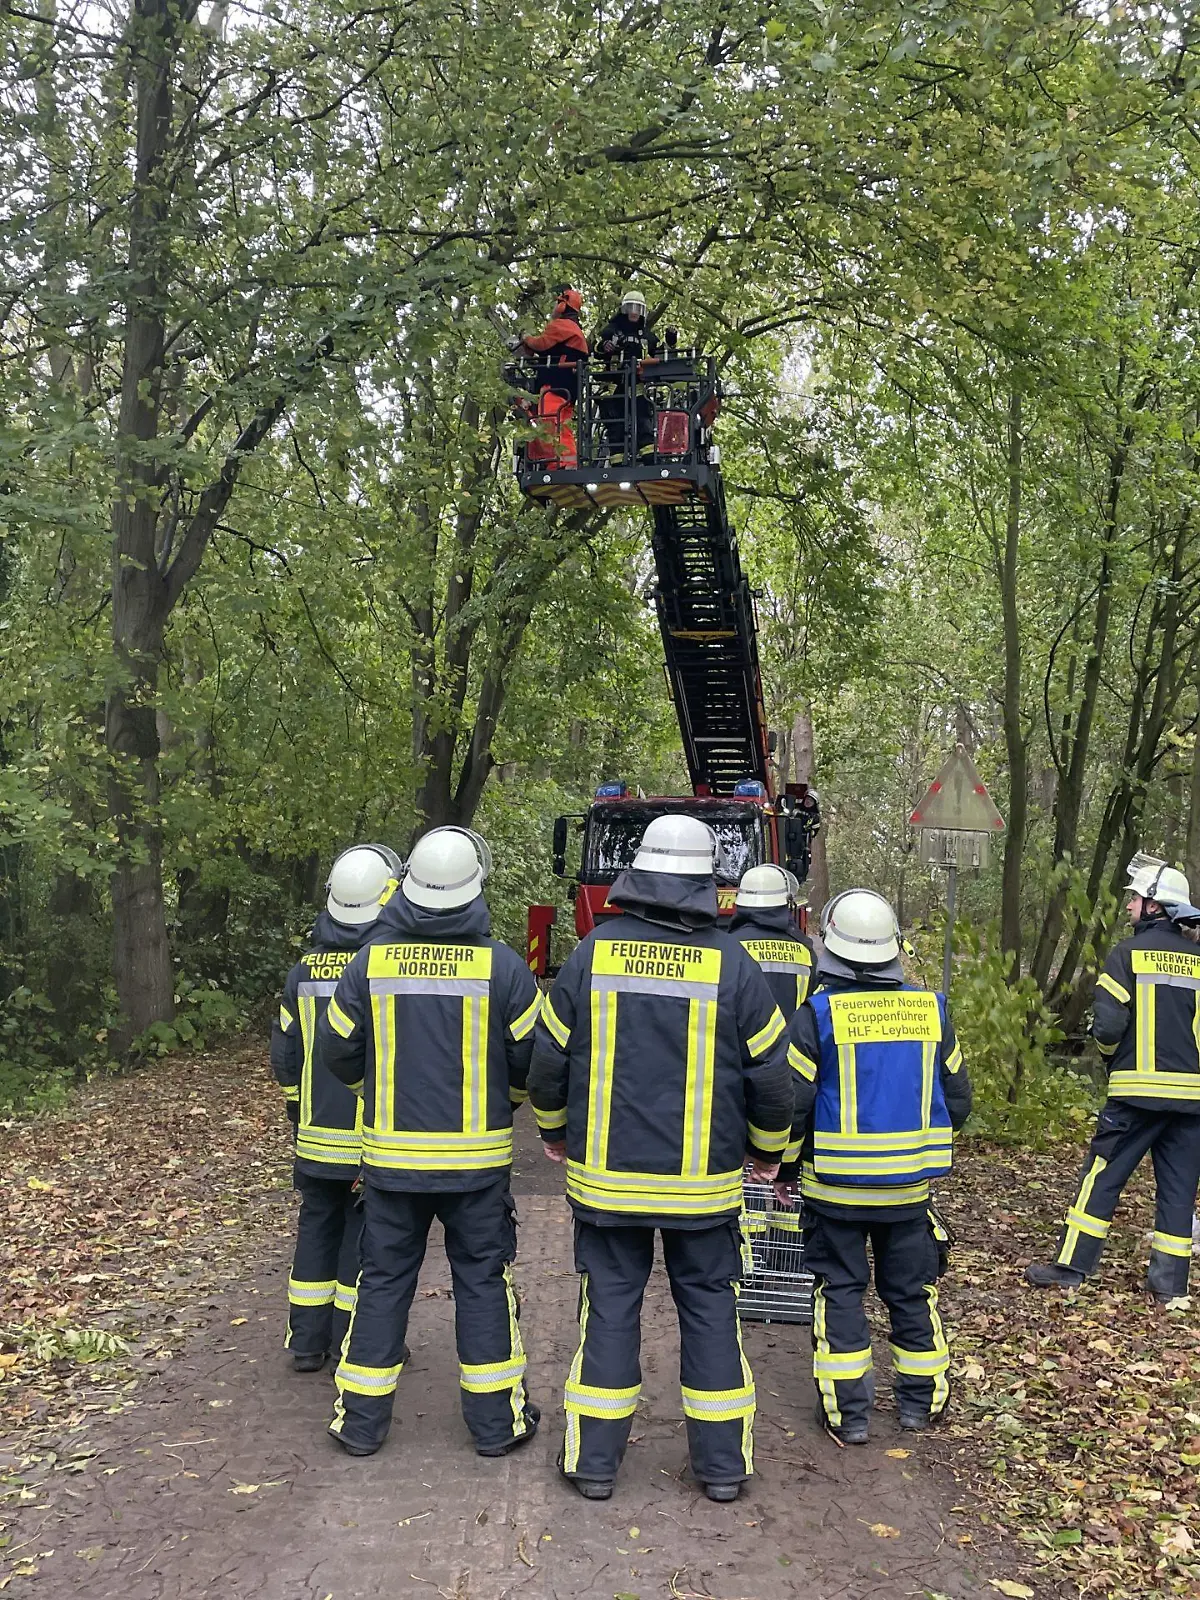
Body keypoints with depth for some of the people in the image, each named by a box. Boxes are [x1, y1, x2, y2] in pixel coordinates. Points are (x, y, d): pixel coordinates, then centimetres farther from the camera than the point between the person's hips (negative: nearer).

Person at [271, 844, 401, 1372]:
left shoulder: (304, 970, 2)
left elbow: (284, 1057, 8)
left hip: (317, 1137, 5)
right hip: (373, 1141, -5)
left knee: (317, 1228, 16)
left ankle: (307, 1342, 23)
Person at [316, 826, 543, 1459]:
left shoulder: (371, 963, -5)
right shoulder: (501, 966, -11)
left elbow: (338, 1051, 3)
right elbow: (531, 1056, -5)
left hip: (391, 1152, 2)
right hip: (478, 1155, -1)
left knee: (383, 1279, 13)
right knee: (483, 1281, 10)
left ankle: (361, 1418, 21)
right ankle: (496, 1419, 18)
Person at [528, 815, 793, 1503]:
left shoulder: (593, 953, -5)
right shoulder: (732, 965, -9)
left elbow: (548, 1059, 1)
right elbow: (772, 1076, -3)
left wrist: (555, 1131, 19)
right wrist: (768, 1150, 15)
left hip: (606, 1175, 1)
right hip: (703, 1182, -1)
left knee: (611, 1306, 11)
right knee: (710, 1307, 11)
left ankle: (595, 1459, 19)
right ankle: (723, 1463, 20)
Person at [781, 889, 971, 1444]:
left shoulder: (817, 1014, -14)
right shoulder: (930, 1010, -2)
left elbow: (791, 1102, -11)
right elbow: (957, 1099, 5)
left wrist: (784, 1167, 4)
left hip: (836, 1187, -3)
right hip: (910, 1185, 3)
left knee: (840, 1289, 9)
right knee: (910, 1290, 17)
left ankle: (847, 1412, 12)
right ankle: (920, 1399, 28)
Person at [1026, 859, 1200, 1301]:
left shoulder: (1130, 953, -6)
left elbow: (1108, 1024, -12)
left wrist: (1112, 1053, 7)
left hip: (1139, 1088, -4)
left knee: (1103, 1175, 3)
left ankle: (1070, 1265, 6)